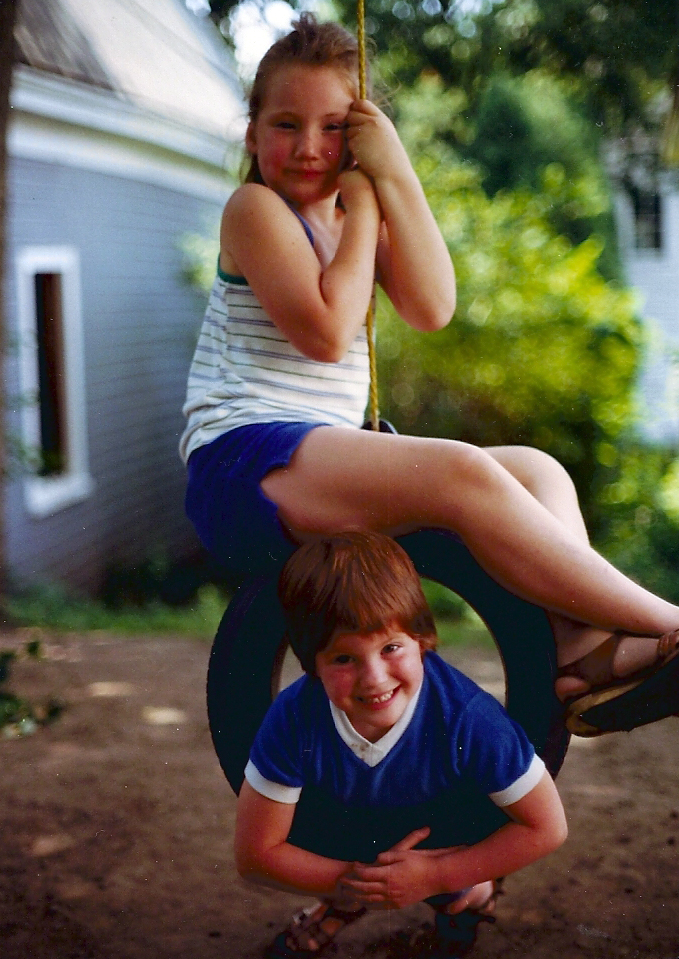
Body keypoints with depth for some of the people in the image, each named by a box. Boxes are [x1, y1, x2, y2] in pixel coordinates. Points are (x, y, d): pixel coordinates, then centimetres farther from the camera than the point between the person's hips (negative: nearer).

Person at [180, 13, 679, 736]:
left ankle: (581, 650, -20)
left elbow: (431, 309, -1)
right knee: (463, 472, -29)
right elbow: (327, 333, -17)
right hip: (242, 461, -8)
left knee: (538, 470, -1)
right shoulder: (256, 208, -3)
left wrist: (394, 176, -5)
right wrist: (360, 204, -6)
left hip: (322, 469, 8)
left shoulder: (360, 218, 18)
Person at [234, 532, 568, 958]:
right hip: (348, 855, 1)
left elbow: (547, 828, -21)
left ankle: (470, 898, 16)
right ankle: (342, 905, 18)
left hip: (450, 854, -1)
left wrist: (436, 876, -25)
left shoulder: (469, 720, -35)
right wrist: (355, 881, -26)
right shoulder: (294, 718, -29)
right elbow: (255, 856, -18)